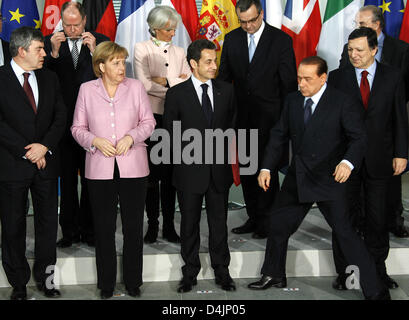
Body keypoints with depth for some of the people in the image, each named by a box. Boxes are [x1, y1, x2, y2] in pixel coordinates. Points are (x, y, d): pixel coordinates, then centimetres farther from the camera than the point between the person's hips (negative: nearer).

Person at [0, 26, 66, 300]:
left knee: (48, 221, 9)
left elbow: (61, 116, 6)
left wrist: (45, 146, -10)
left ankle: (45, 277, 26)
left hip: (46, 162, 4)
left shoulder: (49, 78, 9)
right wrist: (27, 152, -14)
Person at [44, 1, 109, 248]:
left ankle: (88, 229, 19)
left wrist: (94, 50, -17)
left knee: (90, 179, 8)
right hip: (64, 122, 1)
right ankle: (69, 230, 20)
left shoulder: (100, 41, 1)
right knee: (67, 179, 10)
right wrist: (54, 52, -17)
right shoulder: (50, 42, 3)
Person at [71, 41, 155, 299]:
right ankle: (106, 284, 20)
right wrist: (95, 141, -11)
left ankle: (133, 282, 19)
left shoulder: (136, 87, 4)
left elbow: (148, 122, 7)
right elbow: (78, 128, 7)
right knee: (104, 227, 6)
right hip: (100, 169, 0)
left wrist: (131, 136, -11)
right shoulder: (87, 89, 4)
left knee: (134, 227, 5)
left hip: (133, 167, 0)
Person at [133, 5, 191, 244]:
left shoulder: (179, 52, 14)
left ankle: (169, 226, 10)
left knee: (170, 173, 4)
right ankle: (152, 225, 9)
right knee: (152, 173, 0)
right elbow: (143, 83, -10)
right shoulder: (142, 49, 2)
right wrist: (175, 83, -4)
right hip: (150, 116, -3)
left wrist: (162, 80, -8)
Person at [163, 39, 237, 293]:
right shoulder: (177, 94, -4)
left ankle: (222, 271, 23)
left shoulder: (226, 90, 5)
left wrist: (221, 147, 3)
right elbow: (169, 132, 1)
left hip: (219, 168, 2)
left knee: (219, 223, 10)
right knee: (190, 224, 8)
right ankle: (190, 273, 21)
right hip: (190, 169, -2)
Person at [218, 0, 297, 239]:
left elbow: (289, 82, -4)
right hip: (242, 116, 4)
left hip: (269, 116, -4)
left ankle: (267, 221, 11)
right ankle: (253, 218, 23)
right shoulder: (232, 39, 6)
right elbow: (224, 77, 10)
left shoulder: (281, 40, -5)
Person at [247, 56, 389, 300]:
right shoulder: (293, 101, 6)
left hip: (329, 179, -6)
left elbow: (359, 138, -14)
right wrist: (266, 167, 2)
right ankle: (274, 276, 36)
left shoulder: (343, 103, -11)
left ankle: (375, 290, 4)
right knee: (279, 225, 14)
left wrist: (348, 162, -34)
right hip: (297, 178, 6)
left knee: (345, 232, -7)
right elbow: (279, 135, 11)